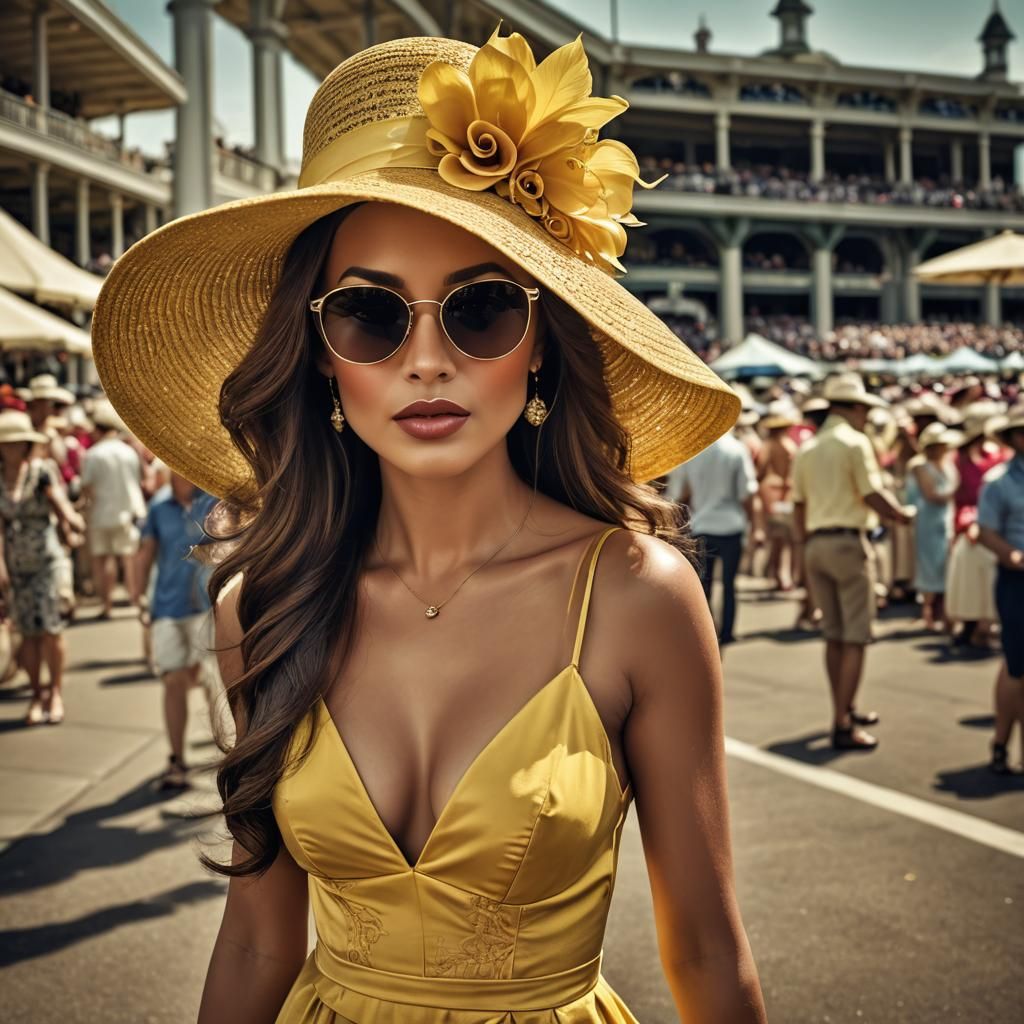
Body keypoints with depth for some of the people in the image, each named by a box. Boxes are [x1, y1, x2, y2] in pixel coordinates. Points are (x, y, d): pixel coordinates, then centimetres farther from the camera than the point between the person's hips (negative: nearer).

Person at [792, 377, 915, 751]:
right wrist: (903, 514, 2)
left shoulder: (807, 448, 12)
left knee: (834, 635, 16)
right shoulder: (855, 442, -8)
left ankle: (844, 711, 28)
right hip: (848, 542, -7)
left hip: (815, 543, 7)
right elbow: (873, 495, -15)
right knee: (855, 638, -4)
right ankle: (842, 726, -7)